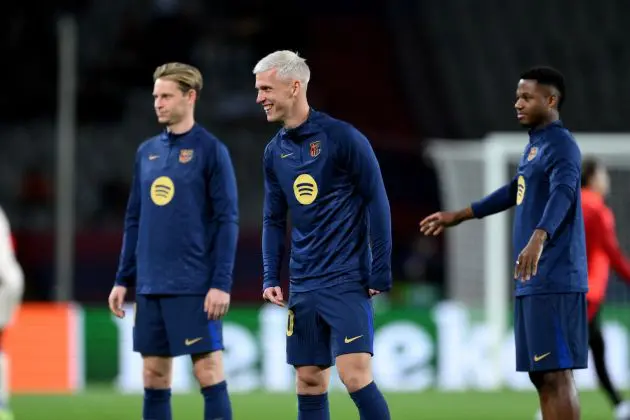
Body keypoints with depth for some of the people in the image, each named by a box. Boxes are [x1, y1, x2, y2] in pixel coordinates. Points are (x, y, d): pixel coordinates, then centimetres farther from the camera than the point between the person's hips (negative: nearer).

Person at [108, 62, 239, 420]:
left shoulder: (211, 150, -4)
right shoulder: (147, 152, 13)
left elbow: (227, 220, -8)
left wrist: (221, 283, -14)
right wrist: (123, 280, 13)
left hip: (194, 287, -6)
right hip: (151, 285, 6)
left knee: (208, 371, -5)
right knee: (154, 376, 7)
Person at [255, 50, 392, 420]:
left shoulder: (342, 138, -9)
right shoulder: (275, 151, 9)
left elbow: (377, 204, -8)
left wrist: (380, 274, -11)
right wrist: (271, 277, 7)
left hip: (347, 280, -6)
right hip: (303, 285, 6)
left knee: (355, 374, -15)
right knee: (309, 380, 6)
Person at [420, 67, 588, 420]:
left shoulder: (561, 145, -11)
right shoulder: (534, 146, 19)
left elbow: (562, 193, -29)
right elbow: (515, 192, 35)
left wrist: (538, 238, -47)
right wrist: (458, 216, 43)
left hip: (554, 281, -10)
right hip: (534, 283, 10)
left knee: (556, 372, -12)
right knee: (542, 374, 10)